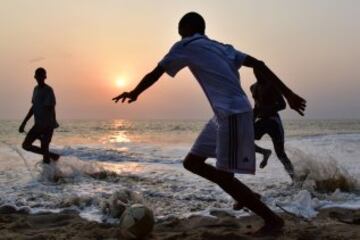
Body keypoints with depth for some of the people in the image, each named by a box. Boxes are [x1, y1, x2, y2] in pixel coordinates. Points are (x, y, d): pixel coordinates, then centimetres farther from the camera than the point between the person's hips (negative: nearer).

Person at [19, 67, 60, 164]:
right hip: (38, 124, 8)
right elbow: (33, 107, 16)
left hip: (48, 125, -8)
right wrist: (23, 123, 13)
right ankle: (52, 155, 16)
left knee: (44, 149, -9)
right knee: (26, 145, 7)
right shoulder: (36, 89, 10)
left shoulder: (48, 91, -16)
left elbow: (51, 110, -21)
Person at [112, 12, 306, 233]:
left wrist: (134, 93, 29)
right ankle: (246, 197, 20)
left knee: (224, 177, -3)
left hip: (233, 114, -8)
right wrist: (289, 94, 9)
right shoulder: (221, 48, 21)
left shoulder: (185, 46, 3)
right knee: (192, 162, 13)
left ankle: (272, 219, 5)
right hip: (224, 114, 8)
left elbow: (154, 74, 11)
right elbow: (258, 65, 12)